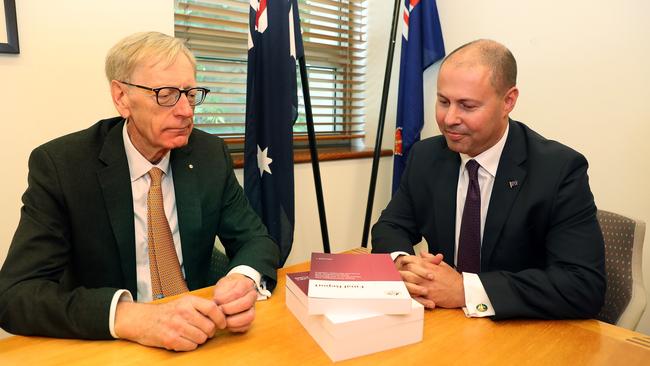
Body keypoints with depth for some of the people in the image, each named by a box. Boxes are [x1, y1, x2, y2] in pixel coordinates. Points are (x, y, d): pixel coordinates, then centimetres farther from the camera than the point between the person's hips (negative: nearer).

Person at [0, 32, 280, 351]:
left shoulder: (211, 154, -4)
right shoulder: (60, 164, -11)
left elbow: (256, 239, -2)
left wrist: (245, 280, -24)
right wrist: (128, 315, -33)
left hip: (198, 337, 3)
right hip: (103, 346, -2)